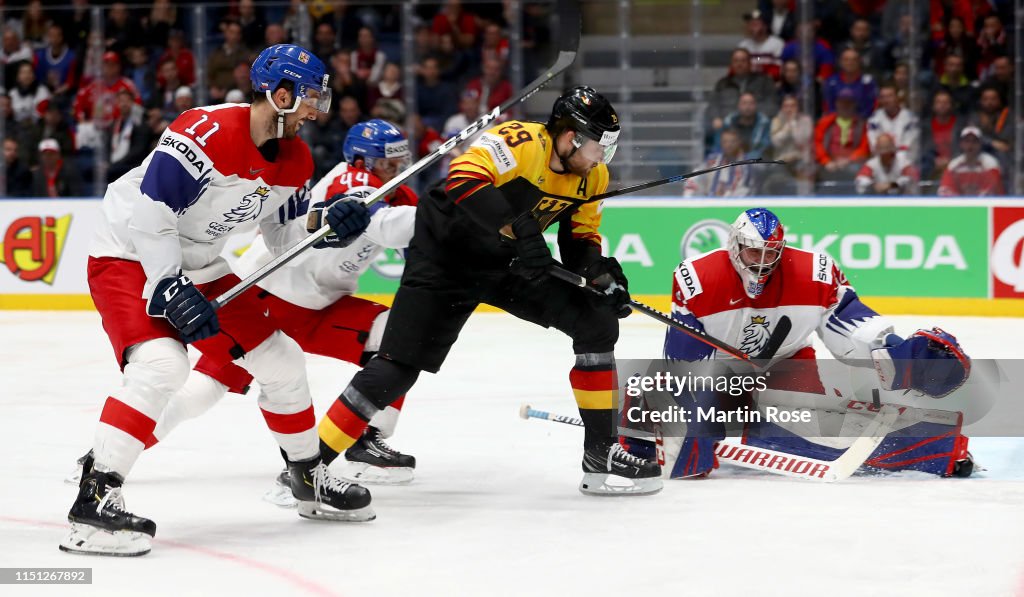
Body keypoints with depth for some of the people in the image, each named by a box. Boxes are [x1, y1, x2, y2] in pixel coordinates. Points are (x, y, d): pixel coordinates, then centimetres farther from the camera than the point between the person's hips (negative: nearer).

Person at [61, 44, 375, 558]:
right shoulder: (206, 133, -28)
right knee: (161, 363, -30)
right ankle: (95, 499, -28)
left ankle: (309, 479, 29)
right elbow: (147, 213, -29)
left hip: (198, 266, 9)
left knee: (279, 359, 10)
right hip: (129, 257, -9)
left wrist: (332, 225, -10)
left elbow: (286, 238, 9)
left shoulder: (294, 160, -1)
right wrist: (171, 289, -28)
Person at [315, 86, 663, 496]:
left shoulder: (593, 176, -2)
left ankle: (600, 453, 5)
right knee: (398, 369, -14)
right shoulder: (519, 141, -27)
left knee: (598, 322, -3)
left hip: (510, 263, 8)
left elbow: (580, 238, 8)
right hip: (444, 257, -7)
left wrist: (598, 270, -14)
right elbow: (464, 179, -42)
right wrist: (519, 227, -47)